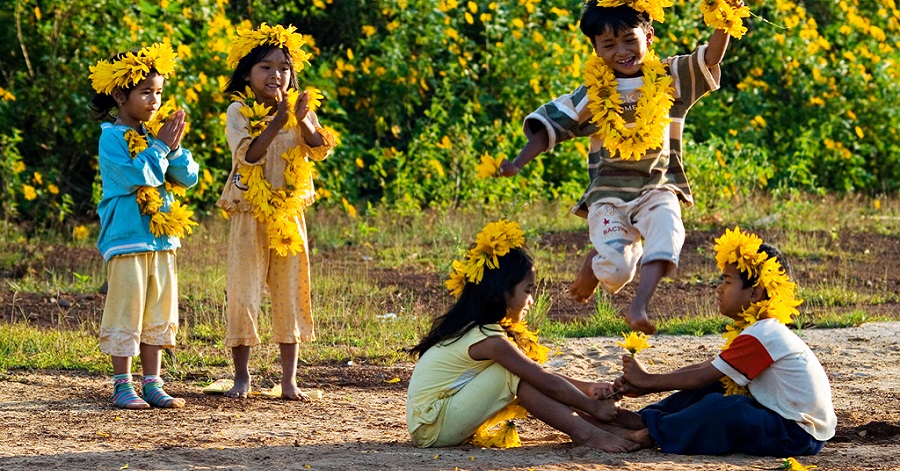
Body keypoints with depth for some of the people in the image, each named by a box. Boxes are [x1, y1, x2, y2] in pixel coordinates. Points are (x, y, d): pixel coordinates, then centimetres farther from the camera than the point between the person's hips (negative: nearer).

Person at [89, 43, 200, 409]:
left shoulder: (157, 134, 11)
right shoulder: (112, 137, -9)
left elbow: (189, 177, 7)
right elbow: (136, 176, -22)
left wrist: (173, 147, -8)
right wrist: (160, 147, -14)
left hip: (162, 238, 7)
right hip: (127, 238, -7)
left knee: (158, 315, 10)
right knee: (126, 315, -3)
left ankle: (152, 384, 16)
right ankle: (122, 386, 3)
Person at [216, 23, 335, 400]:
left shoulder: (298, 110, 5)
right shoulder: (239, 111, -5)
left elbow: (320, 150, -8)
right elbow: (248, 154, -19)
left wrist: (304, 121, -25)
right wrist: (277, 121, -28)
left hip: (289, 212, 3)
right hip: (250, 215, -3)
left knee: (290, 295, 5)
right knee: (243, 295, -3)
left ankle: (289, 380, 11)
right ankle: (242, 376, 10)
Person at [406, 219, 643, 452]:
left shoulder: (471, 327, 11)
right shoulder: (489, 340, -19)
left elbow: (541, 376, 16)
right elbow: (549, 384, -15)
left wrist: (586, 388, 9)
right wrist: (595, 407, -6)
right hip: (432, 428, -9)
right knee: (514, 374, -17)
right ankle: (584, 433, -17)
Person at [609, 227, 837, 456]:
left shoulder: (759, 336, -19)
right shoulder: (765, 330, 13)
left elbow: (702, 377, -16)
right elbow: (702, 368, 12)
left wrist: (647, 380, -4)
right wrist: (643, 387, 4)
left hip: (799, 435, -11)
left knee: (720, 407, -27)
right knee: (713, 388, 10)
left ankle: (650, 433, -11)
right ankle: (643, 419, 6)